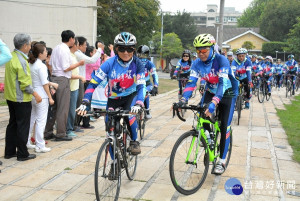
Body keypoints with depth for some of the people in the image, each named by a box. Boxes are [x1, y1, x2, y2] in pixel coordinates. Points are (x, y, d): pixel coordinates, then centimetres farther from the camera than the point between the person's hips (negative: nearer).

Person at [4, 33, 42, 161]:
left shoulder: (11, 56, 8)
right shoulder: (21, 61, -20)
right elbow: (25, 84, -22)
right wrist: (36, 94, -13)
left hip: (10, 96, 9)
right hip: (21, 99, -9)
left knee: (13, 124, 16)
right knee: (23, 126, 1)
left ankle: (9, 152, 24)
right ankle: (22, 154, 9)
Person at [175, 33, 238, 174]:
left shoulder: (221, 60, -28)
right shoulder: (197, 63, -14)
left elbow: (222, 83, -40)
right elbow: (191, 82, -20)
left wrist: (213, 103, -53)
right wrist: (183, 99, -38)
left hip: (227, 94, -4)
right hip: (210, 92, 4)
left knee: (224, 128, -8)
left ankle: (221, 161, 2)